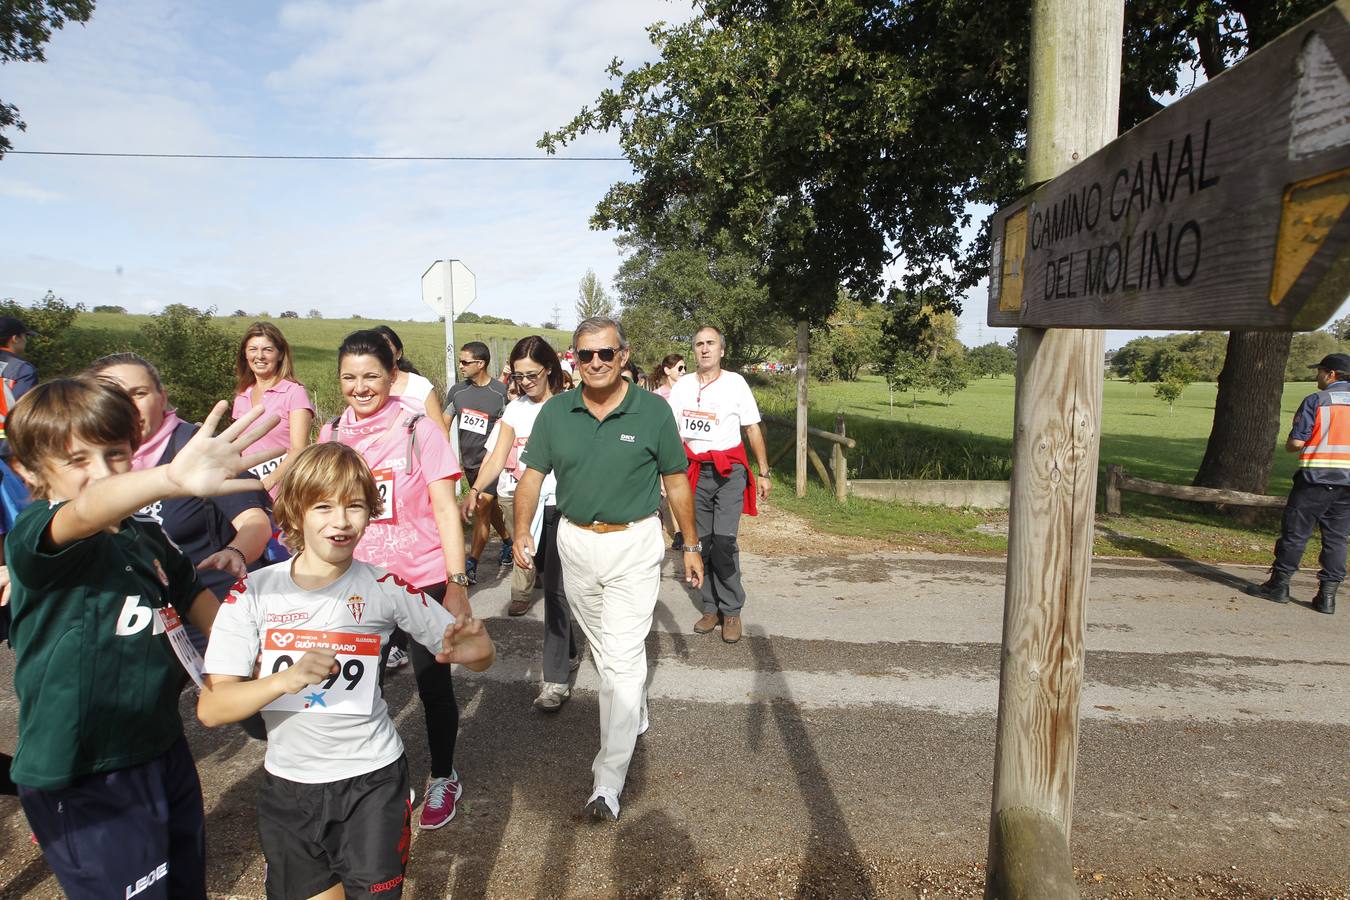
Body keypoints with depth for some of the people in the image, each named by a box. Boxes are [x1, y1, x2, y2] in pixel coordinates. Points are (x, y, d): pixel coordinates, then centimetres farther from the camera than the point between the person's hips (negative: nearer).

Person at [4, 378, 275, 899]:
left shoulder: (147, 537, 3)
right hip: (84, 783, -7)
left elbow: (194, 597, 19)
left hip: (164, 753, 7)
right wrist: (172, 478, -62)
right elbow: (85, 514, -42)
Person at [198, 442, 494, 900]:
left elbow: (480, 655, -6)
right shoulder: (254, 593, -9)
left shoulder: (384, 588, -10)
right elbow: (210, 709, -13)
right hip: (288, 786, 2)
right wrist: (288, 678, -30)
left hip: (372, 781, -1)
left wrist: (472, 649, -30)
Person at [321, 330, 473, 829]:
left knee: (434, 683, 8)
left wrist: (457, 584, -13)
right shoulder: (332, 433, 3)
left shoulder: (418, 429, -8)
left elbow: (445, 511, -9)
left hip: (423, 580, -3)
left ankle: (443, 778, 31)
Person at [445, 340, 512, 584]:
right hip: (468, 461, 5)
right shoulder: (457, 391, 4)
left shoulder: (501, 392, -10)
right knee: (490, 507, 17)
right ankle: (508, 542, 38)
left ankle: (471, 566, -6)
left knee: (482, 508, -9)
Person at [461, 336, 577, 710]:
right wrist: (475, 489, -17)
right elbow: (498, 457, 0)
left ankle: (556, 679, -3)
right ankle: (568, 653, 32)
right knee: (551, 581, 14)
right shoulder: (515, 409, 8)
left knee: (555, 587, -8)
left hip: (560, 505, -5)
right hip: (528, 507, 5)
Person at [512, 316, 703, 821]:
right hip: (576, 543, 4)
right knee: (601, 648, 20)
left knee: (623, 657, -9)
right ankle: (635, 715, 46)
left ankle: (609, 779, -2)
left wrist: (691, 546, 3)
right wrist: (522, 532, -13)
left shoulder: (652, 411, -7)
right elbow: (532, 475, 2)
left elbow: (676, 481, 0)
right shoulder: (555, 412, 0)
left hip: (633, 546, -4)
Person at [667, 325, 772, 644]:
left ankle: (731, 611, 3)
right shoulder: (682, 385, 6)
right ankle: (711, 608, 19)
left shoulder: (735, 383, -2)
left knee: (724, 543, -11)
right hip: (695, 471, 3)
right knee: (702, 542, 8)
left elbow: (753, 430, 0)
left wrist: (764, 473, -1)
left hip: (729, 471, -3)